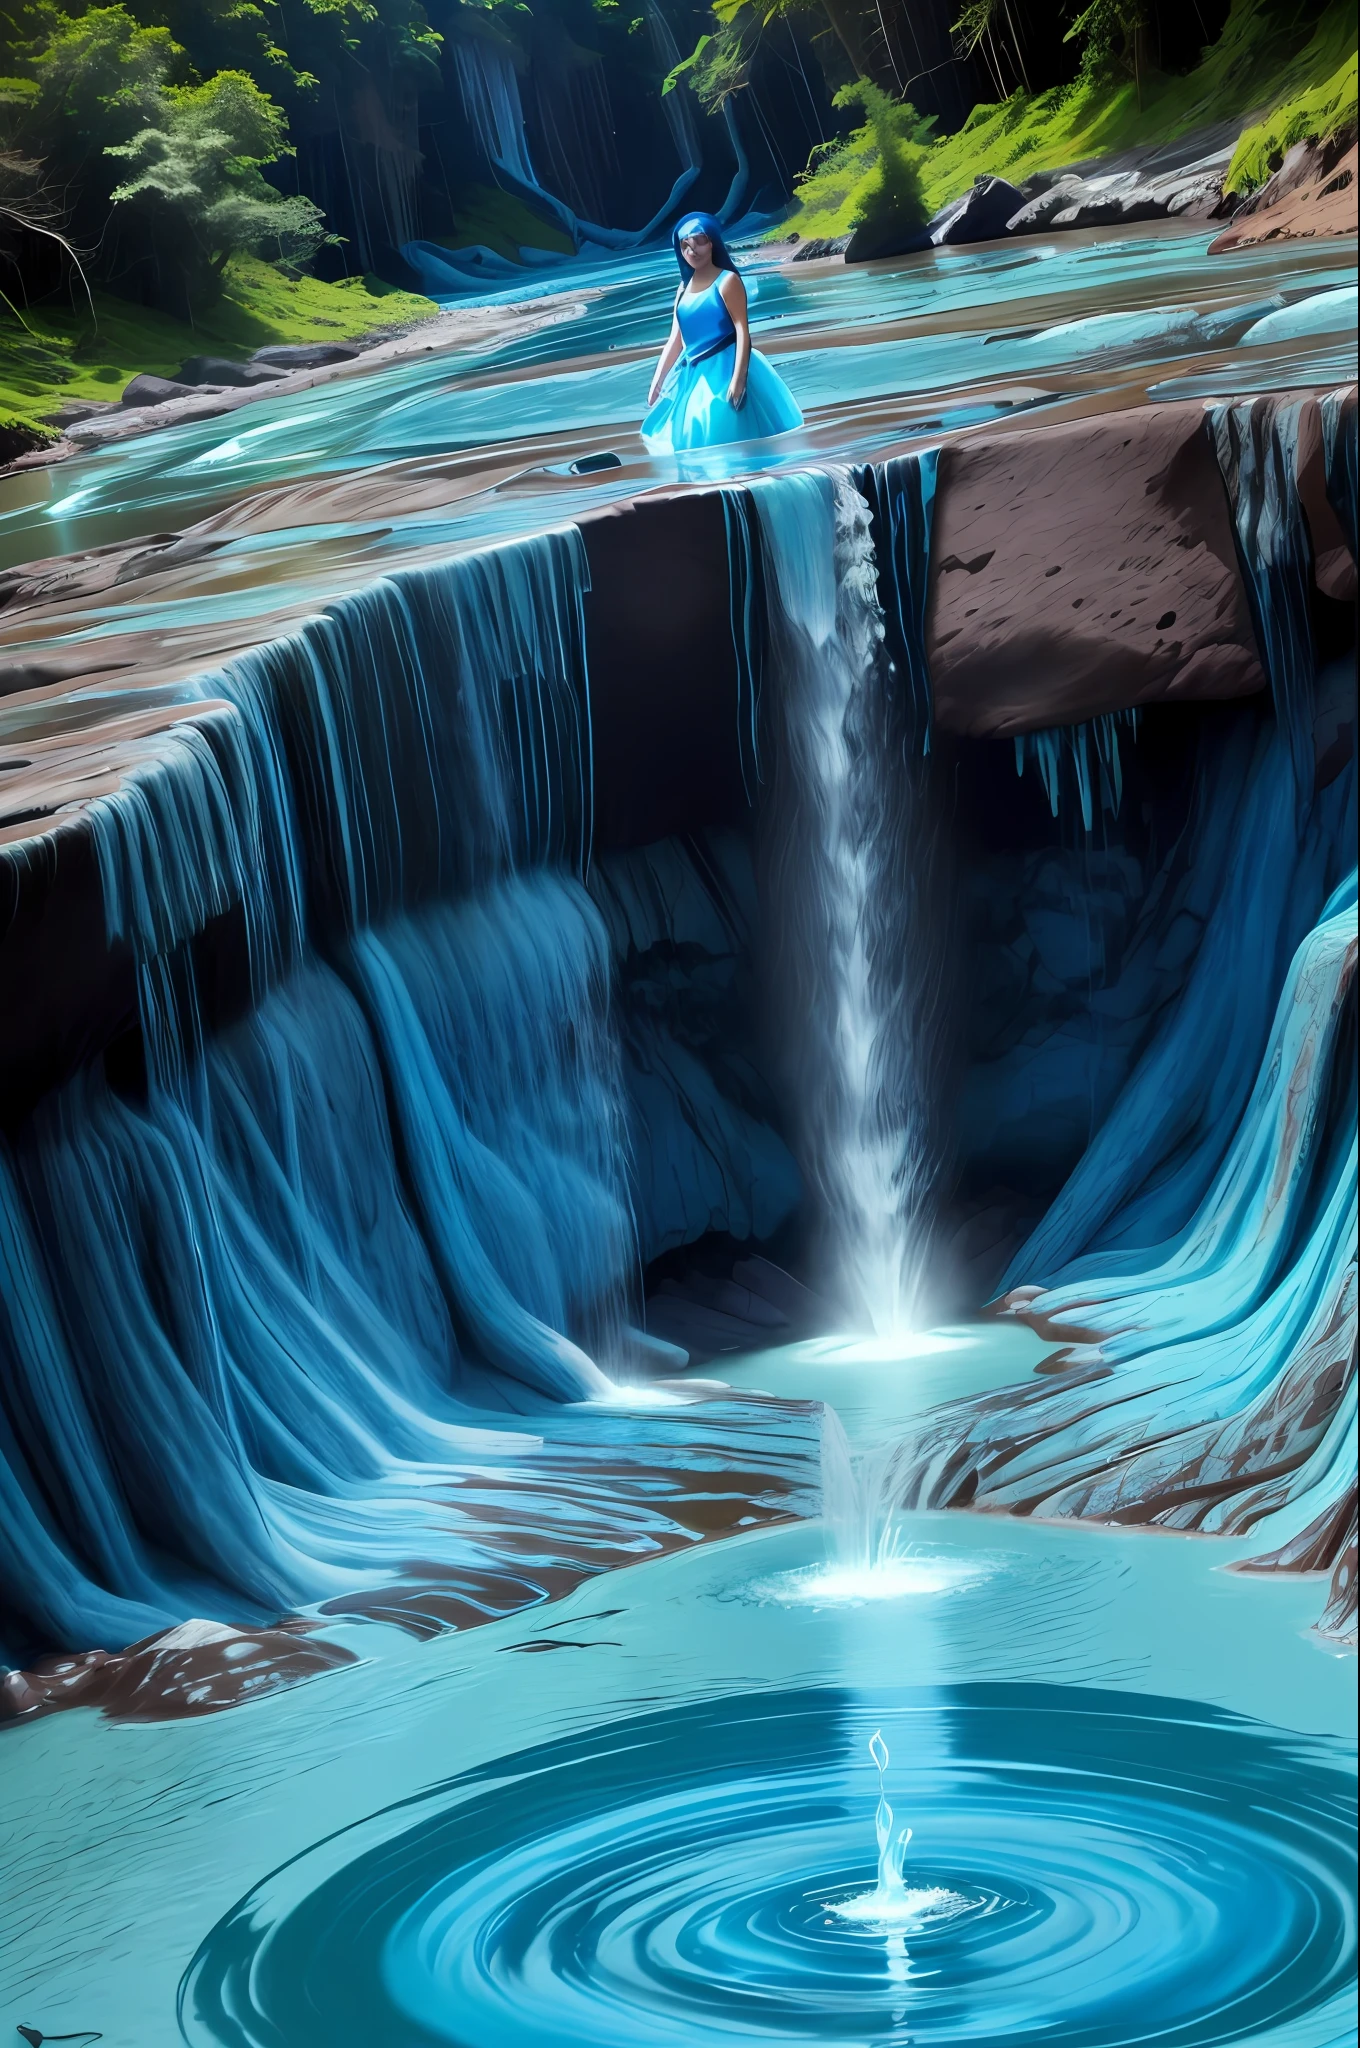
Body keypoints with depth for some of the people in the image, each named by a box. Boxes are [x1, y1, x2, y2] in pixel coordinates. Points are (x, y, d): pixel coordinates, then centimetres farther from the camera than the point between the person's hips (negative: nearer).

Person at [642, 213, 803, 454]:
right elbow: (676, 340, 15)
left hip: (723, 371, -7)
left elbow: (743, 332, -14)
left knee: (725, 438, -9)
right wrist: (657, 382, 10)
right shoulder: (684, 288, 13)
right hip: (692, 375, 7)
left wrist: (738, 379, -24)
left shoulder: (727, 281, -6)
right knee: (696, 442, 8)